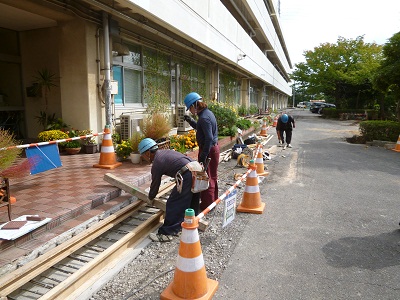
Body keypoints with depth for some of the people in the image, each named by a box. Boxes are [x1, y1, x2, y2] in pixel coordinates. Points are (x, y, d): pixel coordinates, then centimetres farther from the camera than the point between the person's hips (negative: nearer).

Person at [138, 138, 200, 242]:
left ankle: (166, 233, 3)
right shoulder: (165, 152, 24)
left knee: (173, 204, -2)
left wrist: (151, 197, 30)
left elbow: (155, 184, 11)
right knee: (192, 201, 24)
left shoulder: (157, 163, -1)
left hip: (187, 177, -10)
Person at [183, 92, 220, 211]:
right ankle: (213, 200, 33)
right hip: (214, 148, 10)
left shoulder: (204, 118, -22)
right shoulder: (208, 113, 9)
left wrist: (203, 156, -25)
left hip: (209, 150, -10)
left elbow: (209, 138, -27)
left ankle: (206, 205, 12)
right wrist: (191, 121, 11)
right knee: (212, 177, 19)